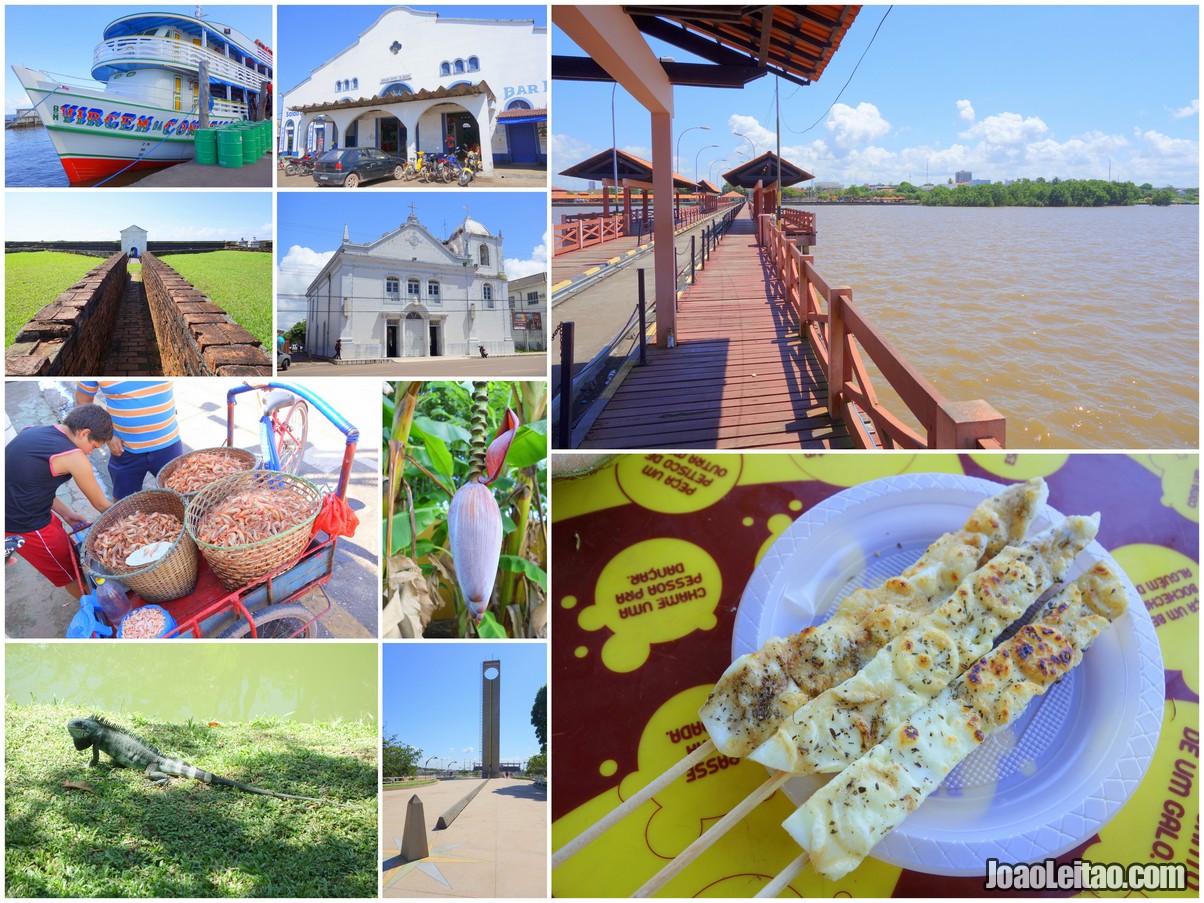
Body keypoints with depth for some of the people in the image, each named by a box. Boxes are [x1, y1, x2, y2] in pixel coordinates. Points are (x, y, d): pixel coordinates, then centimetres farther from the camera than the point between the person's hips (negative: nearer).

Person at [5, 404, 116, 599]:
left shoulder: (32, 432, 4)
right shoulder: (73, 457, -20)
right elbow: (101, 505, -8)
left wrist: (65, 512, 12)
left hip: (12, 512, 9)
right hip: (26, 528, -9)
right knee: (73, 575, 10)